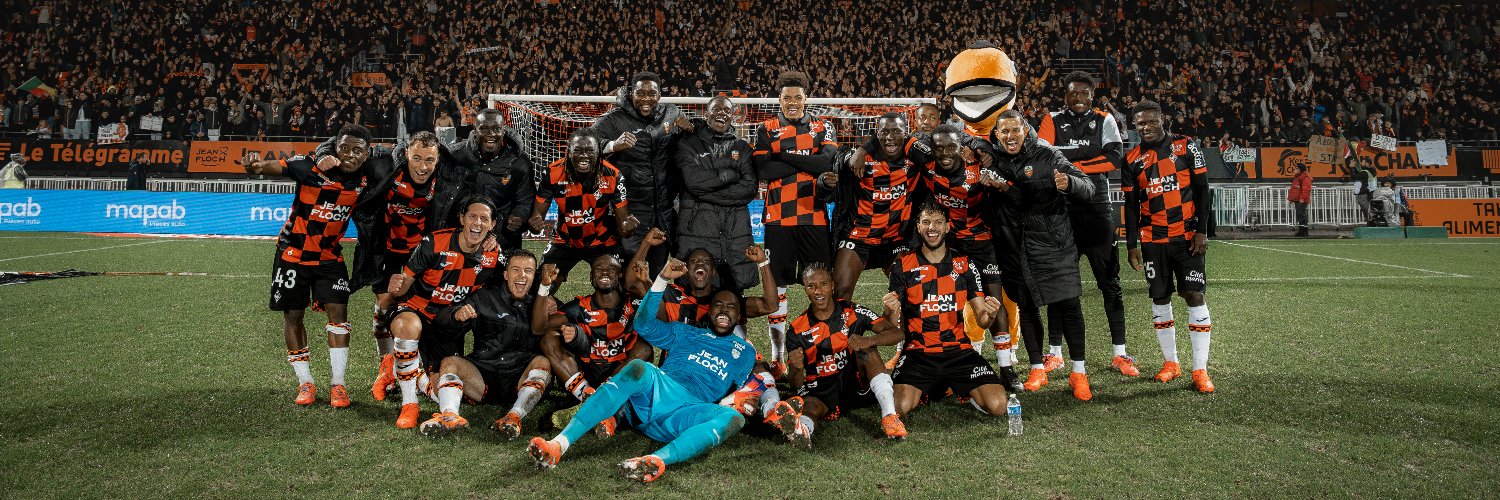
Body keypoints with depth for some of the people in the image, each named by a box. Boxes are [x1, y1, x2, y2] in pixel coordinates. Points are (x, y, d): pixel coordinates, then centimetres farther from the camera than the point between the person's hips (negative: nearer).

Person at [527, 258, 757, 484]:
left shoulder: (744, 352, 30)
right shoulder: (686, 333, 29)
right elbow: (644, 325, 17)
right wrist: (663, 279, 8)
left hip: (687, 415, 0)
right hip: (658, 391, 1)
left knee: (733, 418, -33)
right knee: (639, 369, -35)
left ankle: (658, 459, -57)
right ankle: (558, 444, -46)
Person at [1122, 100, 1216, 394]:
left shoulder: (1185, 146, 0)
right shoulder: (1133, 160, 5)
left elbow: (1202, 190, 0)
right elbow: (1131, 206, 8)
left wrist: (1202, 231, -7)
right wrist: (1132, 245, 4)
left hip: (1186, 236, -2)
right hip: (1153, 239, 2)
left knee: (1194, 296, -6)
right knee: (1160, 298, 7)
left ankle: (1200, 369, -3)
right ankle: (1171, 362, 19)